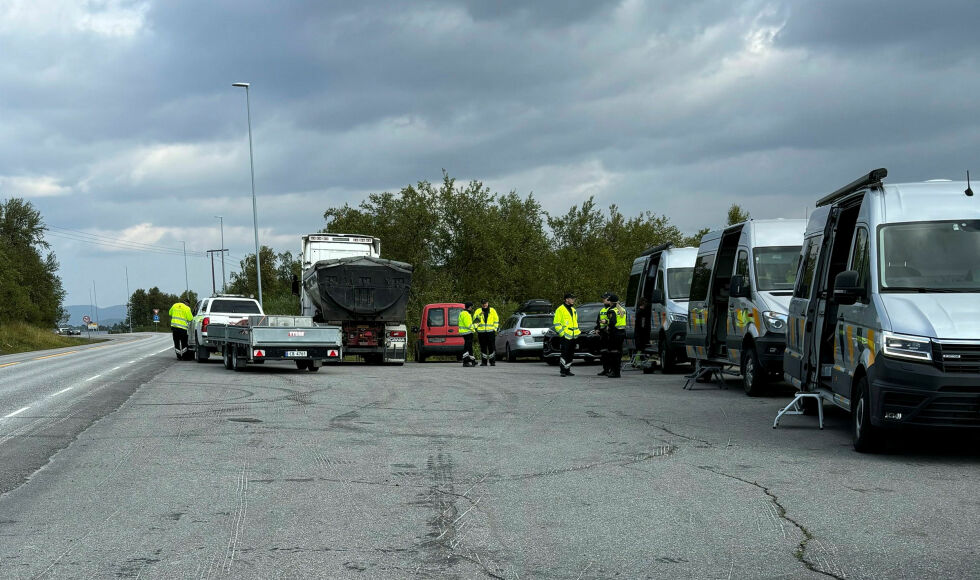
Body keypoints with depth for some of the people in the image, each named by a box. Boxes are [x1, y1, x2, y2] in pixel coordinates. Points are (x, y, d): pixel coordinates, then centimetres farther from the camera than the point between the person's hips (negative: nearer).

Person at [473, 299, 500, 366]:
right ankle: (483, 362, 7)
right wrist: (476, 328, -5)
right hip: (481, 332, 1)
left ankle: (492, 361, 1)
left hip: (490, 331, -1)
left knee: (491, 347, -4)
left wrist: (495, 328, 2)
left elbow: (496, 320, 11)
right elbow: (475, 320, 10)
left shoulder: (492, 310, 10)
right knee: (483, 347, 2)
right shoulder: (478, 311, 10)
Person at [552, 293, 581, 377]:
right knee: (564, 354, -11)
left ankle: (567, 370, 16)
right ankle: (563, 371, -8)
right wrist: (562, 333, -16)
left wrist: (578, 332, 18)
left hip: (573, 336, 8)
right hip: (566, 336, -8)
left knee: (571, 355, 9)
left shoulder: (573, 310, 20)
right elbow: (556, 323, -10)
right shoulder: (560, 309, -5)